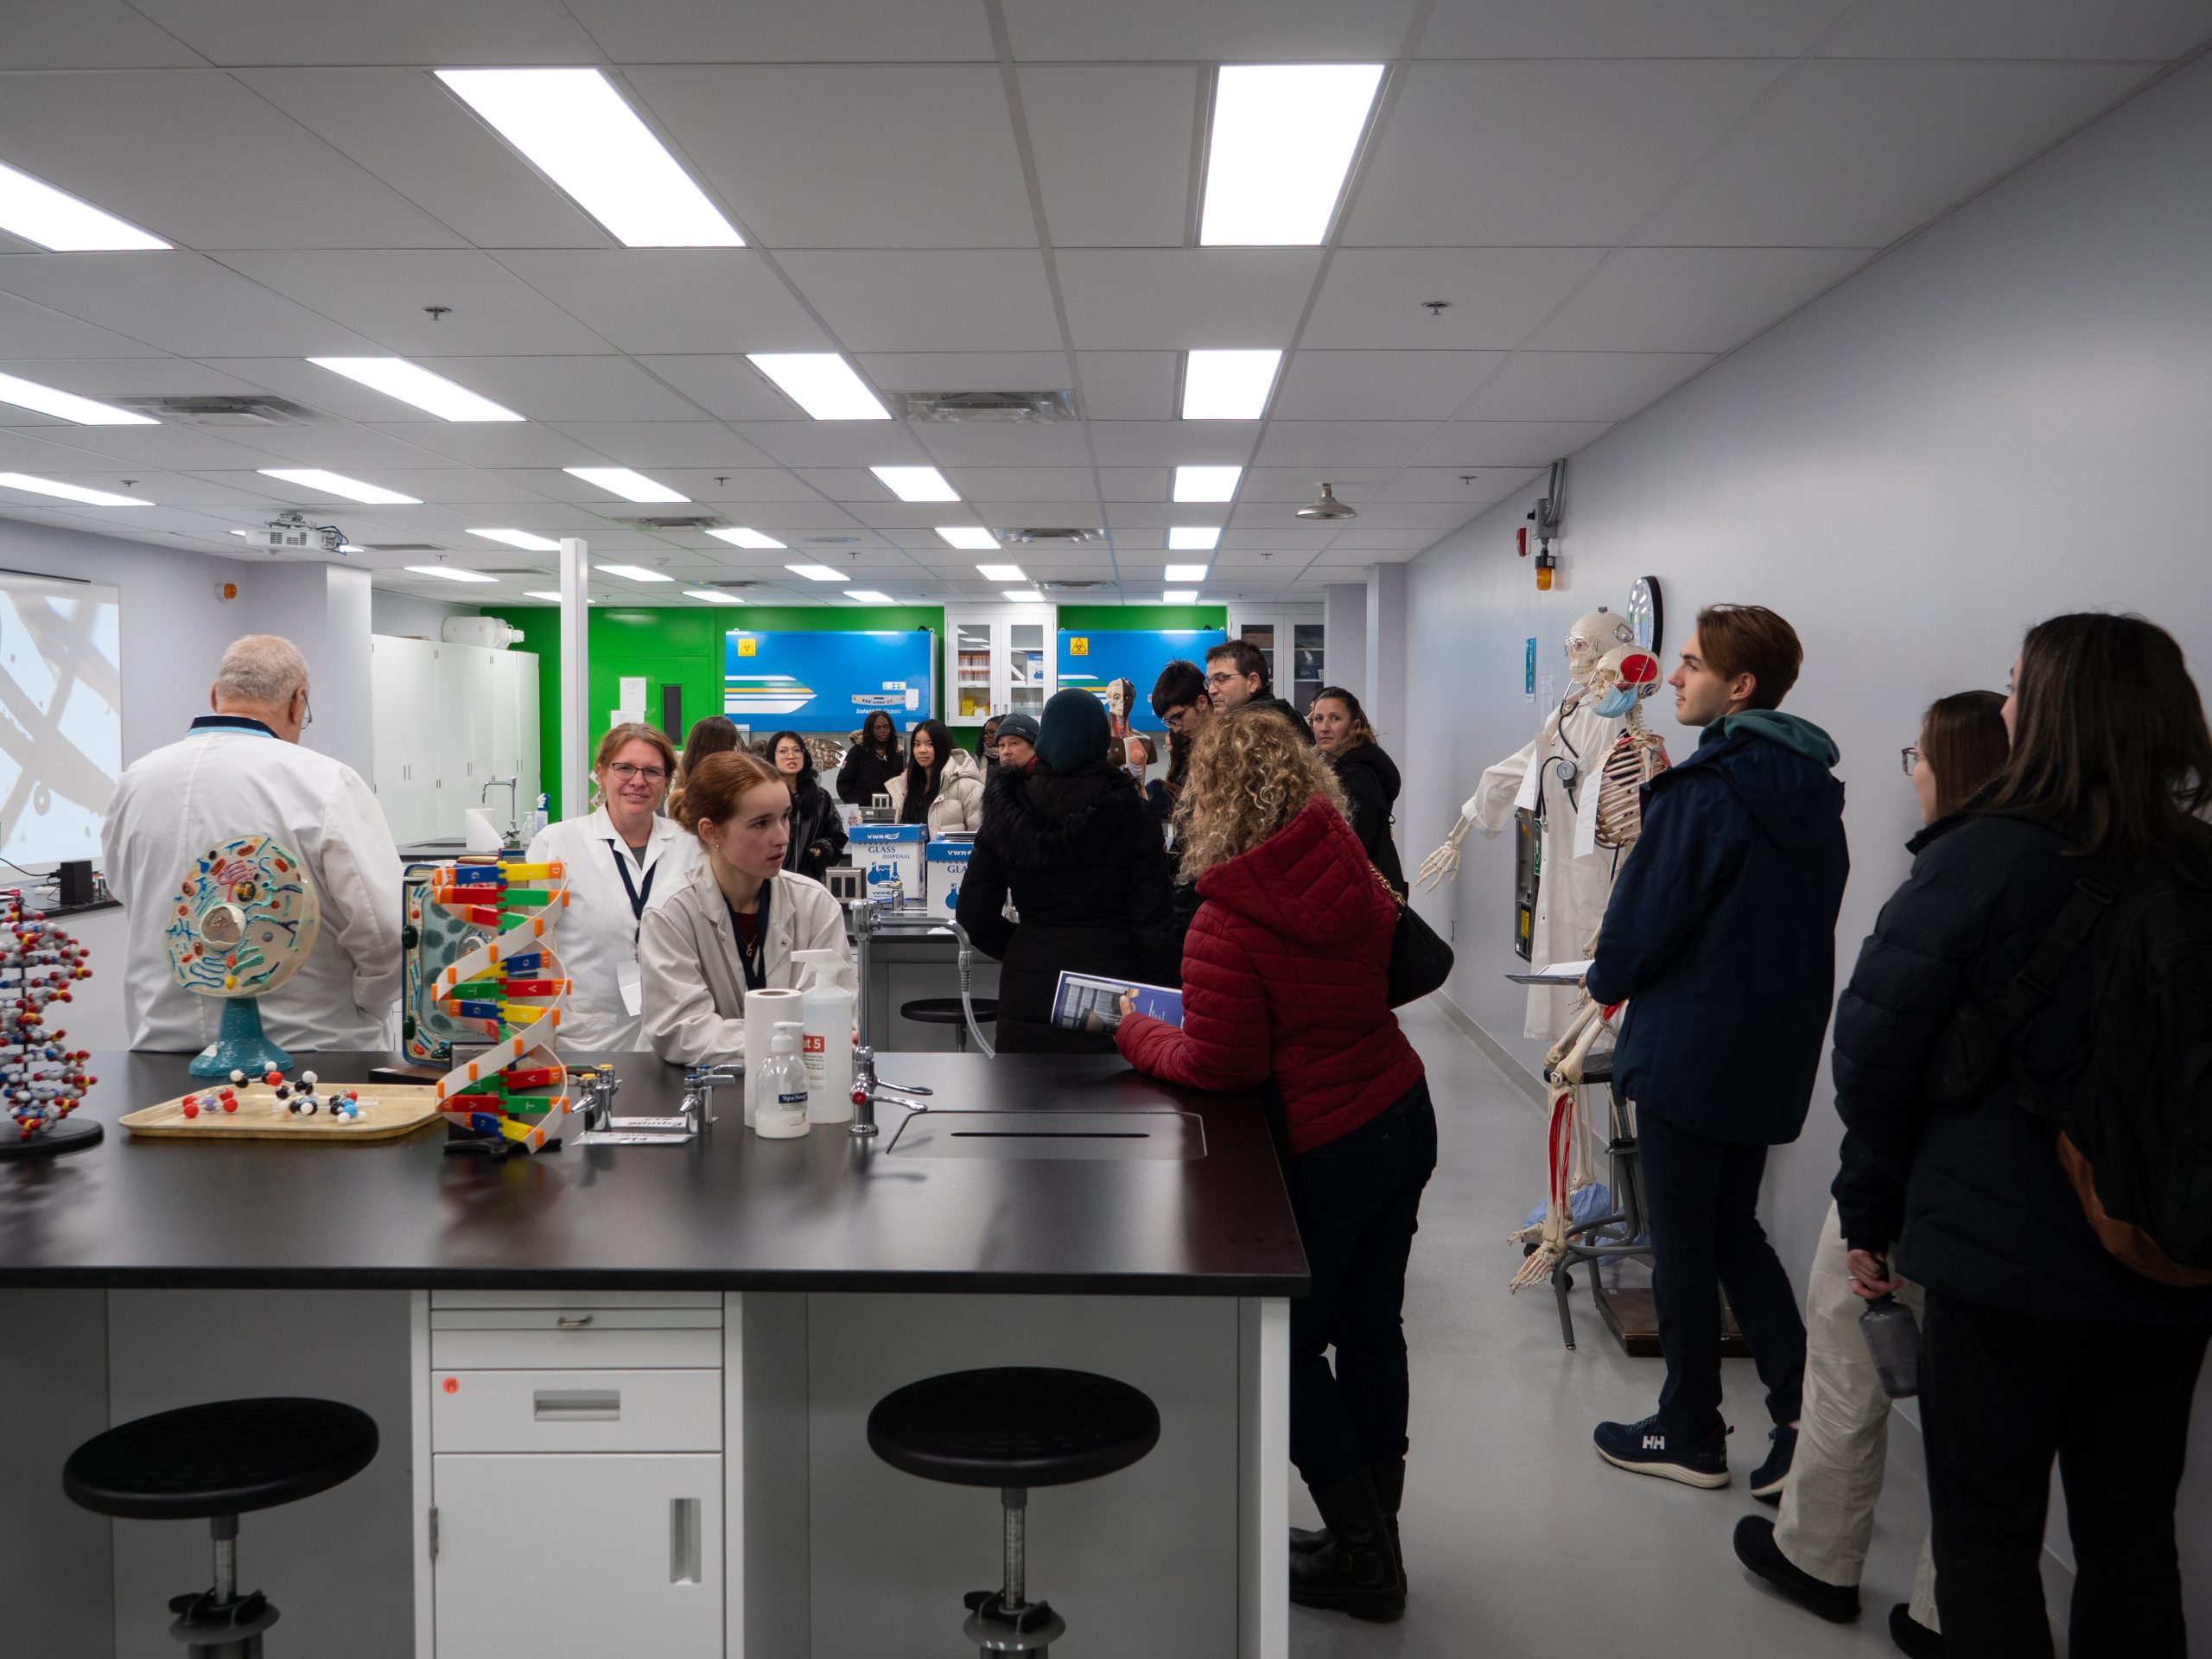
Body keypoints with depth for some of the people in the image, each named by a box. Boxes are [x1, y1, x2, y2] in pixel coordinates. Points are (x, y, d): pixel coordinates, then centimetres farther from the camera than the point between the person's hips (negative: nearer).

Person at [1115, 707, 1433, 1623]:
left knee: (1289, 1346, 10)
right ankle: (1374, 1538, 32)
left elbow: (1217, 1063, -16)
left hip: (1325, 1150, -7)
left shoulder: (1226, 926, -22)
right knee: (1370, 1328, 18)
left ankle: (1365, 1557, 17)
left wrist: (1135, 1031, 1)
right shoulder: (1354, 871, 0)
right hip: (1406, 1113, 8)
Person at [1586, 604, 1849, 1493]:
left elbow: (1647, 912, -18)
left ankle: (1689, 1434, 20)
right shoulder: (1814, 791, 6)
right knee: (1733, 1227, 21)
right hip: (1777, 1048, 8)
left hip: (1690, 1046, -8)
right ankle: (1803, 1408, 13)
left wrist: (1607, 976, 3)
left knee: (1682, 1242, 7)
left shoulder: (1703, 789, -20)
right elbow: (1812, 912, 12)